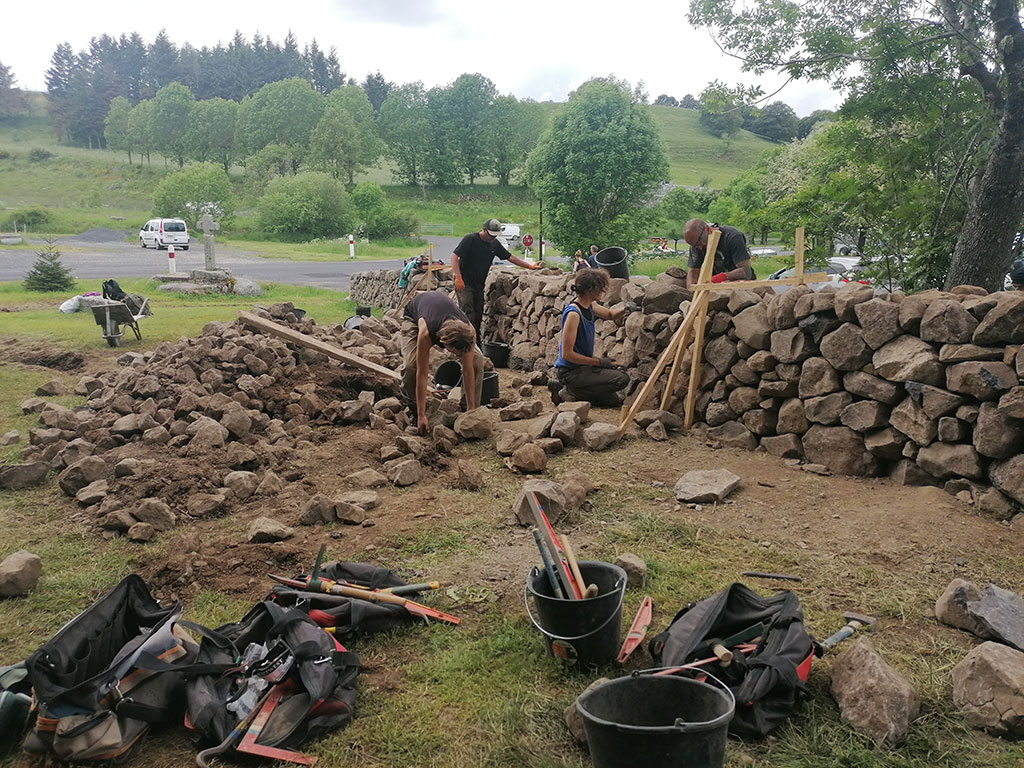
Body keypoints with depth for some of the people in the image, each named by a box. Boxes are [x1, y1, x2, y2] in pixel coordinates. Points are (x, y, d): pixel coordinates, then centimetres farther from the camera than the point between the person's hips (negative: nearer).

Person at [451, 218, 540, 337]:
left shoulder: (495, 243, 10)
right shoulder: (470, 239, -10)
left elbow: (510, 257, 18)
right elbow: (454, 256, -14)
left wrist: (529, 266, 14)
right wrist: (458, 277, -22)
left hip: (479, 286, 7)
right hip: (465, 284, -7)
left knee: (478, 317, 6)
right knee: (468, 314, -17)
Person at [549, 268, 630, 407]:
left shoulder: (590, 306, 5)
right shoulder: (573, 313, -23)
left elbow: (611, 315, 26)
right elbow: (567, 354, -25)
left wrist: (624, 309, 3)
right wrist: (599, 362, -19)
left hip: (582, 367, 10)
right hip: (569, 371, -10)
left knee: (616, 399, 15)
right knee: (622, 379, -19)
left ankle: (563, 385, 11)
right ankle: (568, 393, -9)